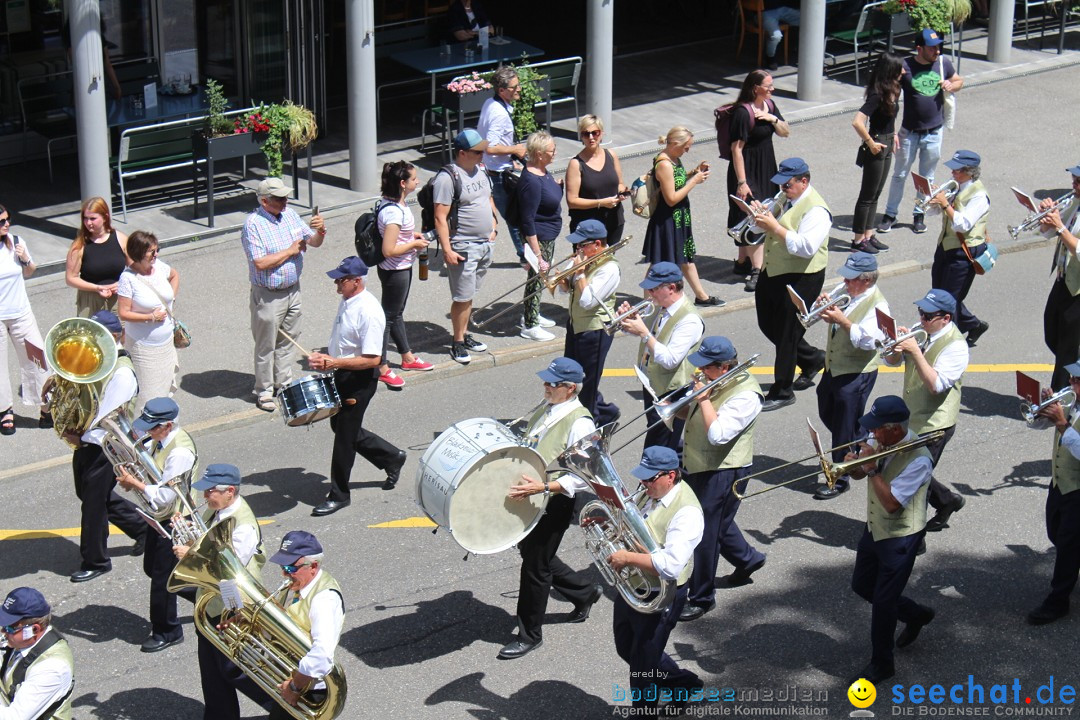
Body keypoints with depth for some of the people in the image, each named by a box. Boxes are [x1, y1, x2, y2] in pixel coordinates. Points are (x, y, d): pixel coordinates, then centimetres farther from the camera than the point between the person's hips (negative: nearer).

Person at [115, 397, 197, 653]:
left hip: (174, 521, -10)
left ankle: (167, 632, 21)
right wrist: (133, 478, -4)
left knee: (162, 576, 3)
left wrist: (135, 483, -21)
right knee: (152, 568, 22)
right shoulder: (162, 440, 0)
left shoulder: (180, 452, -30)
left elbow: (164, 496, -29)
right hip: (160, 517, 10)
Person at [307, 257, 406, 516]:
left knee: (345, 435, 1)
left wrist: (334, 363, -28)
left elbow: (372, 359, -26)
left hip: (360, 380, -10)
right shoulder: (346, 301, 4)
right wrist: (326, 358, 4)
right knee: (339, 425, 21)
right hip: (343, 375, 10)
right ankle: (392, 458, 35)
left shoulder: (368, 311, -25)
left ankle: (339, 495, 16)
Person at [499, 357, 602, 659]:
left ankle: (530, 635, 19)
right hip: (531, 499, 9)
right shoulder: (546, 407, 5)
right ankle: (585, 592, 42)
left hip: (554, 504, -9)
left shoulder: (580, 423, -21)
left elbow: (583, 476, -25)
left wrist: (543, 487, -32)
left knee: (535, 567, 2)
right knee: (531, 554, 21)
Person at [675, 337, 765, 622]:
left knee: (705, 534, -1)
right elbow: (692, 414, 18)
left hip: (722, 473, -10)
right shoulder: (713, 381, 4)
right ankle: (747, 558, 50)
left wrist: (703, 399, -25)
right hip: (698, 467, 10)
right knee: (718, 523, 27)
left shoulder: (745, 395, -25)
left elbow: (718, 434, -33)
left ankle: (700, 598, 12)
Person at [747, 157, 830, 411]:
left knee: (786, 333, -1)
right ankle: (812, 359, 39)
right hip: (773, 273, 10)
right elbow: (759, 229, 18)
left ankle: (782, 392, 12)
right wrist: (760, 215, -5)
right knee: (768, 324, 20)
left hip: (800, 278, -10)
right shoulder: (785, 200, 9)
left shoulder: (816, 210, -19)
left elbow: (806, 247, -31)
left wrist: (775, 227, -31)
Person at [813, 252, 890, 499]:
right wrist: (824, 304, -7)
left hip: (855, 374, -9)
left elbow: (867, 340, -30)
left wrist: (842, 321, -33)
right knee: (827, 414, 24)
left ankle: (840, 479, 13)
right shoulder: (845, 291, 3)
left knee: (845, 426, 1)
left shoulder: (877, 306, -21)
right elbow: (824, 313, 15)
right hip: (833, 367, 9)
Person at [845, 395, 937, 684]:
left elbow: (891, 503, -32)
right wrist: (855, 464, -15)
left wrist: (872, 468, -27)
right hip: (874, 528, 8)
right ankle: (916, 615, 42)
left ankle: (881, 664, 19)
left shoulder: (917, 459, -28)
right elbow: (858, 474, 8)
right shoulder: (880, 441, -6)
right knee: (862, 585, 22)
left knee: (883, 601, 1)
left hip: (900, 537, -8)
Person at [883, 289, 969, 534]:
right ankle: (948, 501, 40)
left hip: (934, 425, -8)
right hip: (910, 420, 8)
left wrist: (915, 352, -30)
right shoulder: (922, 333, 4)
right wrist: (899, 346, -12)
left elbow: (936, 384, -28)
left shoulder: (955, 346, -18)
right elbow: (891, 361, 9)